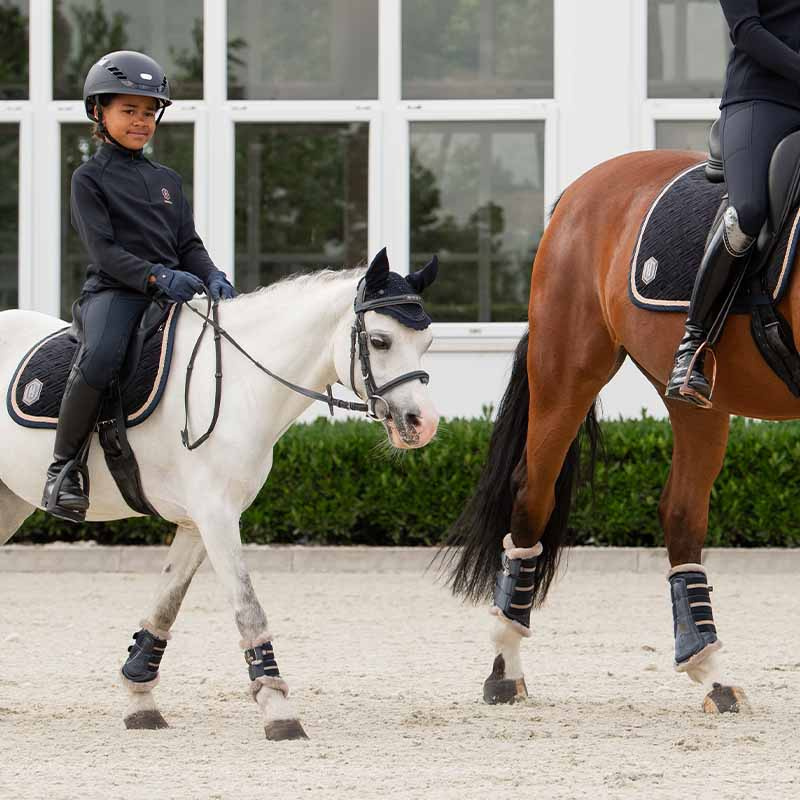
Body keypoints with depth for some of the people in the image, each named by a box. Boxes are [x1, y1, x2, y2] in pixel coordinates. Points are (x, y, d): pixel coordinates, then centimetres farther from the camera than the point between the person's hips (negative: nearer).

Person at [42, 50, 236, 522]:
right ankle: (63, 468, -27)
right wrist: (157, 277, -23)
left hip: (172, 289, 6)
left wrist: (212, 276, -6)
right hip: (114, 290, -6)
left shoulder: (167, 181, 22)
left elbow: (189, 244, 17)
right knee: (101, 354, -37)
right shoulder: (90, 178, 3)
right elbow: (104, 251, -8)